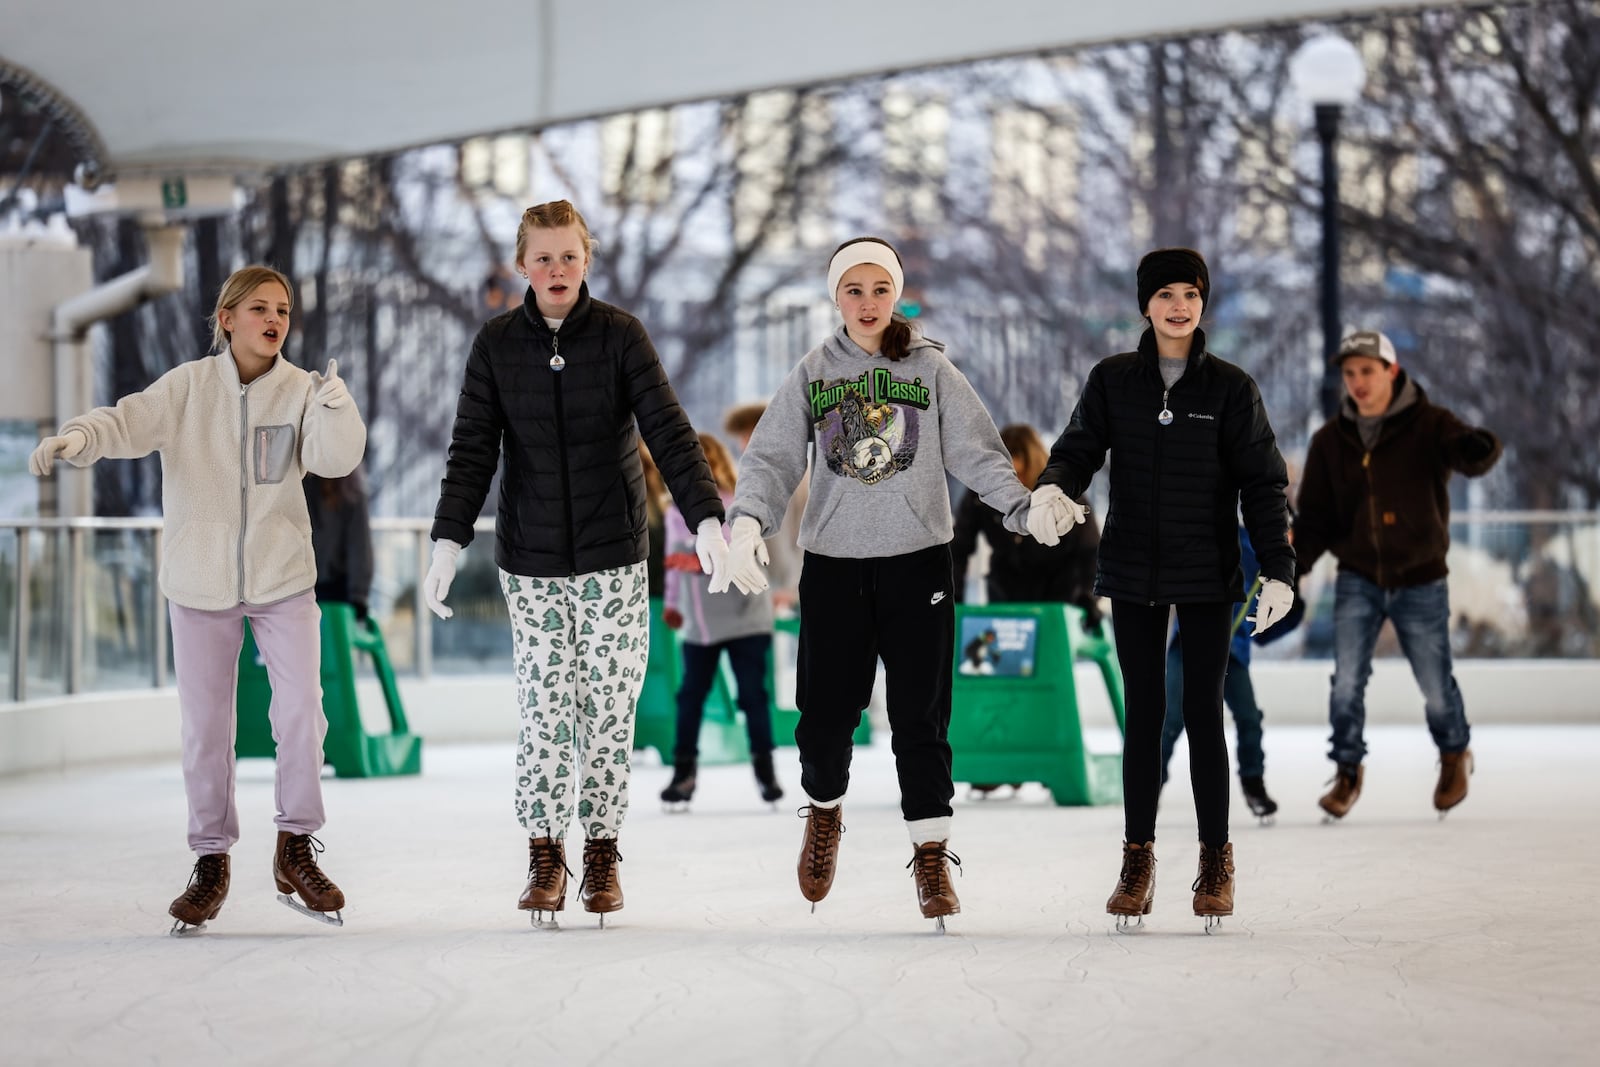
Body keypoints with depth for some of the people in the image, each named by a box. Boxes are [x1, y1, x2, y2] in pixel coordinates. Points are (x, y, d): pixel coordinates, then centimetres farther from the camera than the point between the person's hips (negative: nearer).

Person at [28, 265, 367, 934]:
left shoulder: (300, 391, -3)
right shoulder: (189, 385, -6)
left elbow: (336, 460, -14)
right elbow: (132, 422, -18)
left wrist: (335, 406, -32)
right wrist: (79, 437, -38)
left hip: (282, 578, 0)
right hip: (200, 582, 0)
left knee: (301, 711, -10)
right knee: (205, 727, 6)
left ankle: (296, 850, 6)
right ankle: (211, 862, 19)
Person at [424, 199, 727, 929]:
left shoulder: (619, 335, -4)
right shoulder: (497, 344, 0)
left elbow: (669, 432, -11)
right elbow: (472, 451, -3)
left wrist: (706, 519, -24)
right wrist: (448, 543, -15)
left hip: (613, 556, 0)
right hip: (531, 562, 1)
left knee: (609, 709, 2)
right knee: (543, 711, -3)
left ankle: (602, 856, 15)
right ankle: (544, 859, 8)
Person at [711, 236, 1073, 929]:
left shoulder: (931, 369, 3)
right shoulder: (812, 375, 5)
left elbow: (975, 451, -1)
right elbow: (772, 457, -1)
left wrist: (1021, 506, -17)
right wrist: (747, 523, -18)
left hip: (918, 560, -1)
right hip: (833, 562, 1)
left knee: (920, 711, -3)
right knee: (826, 708, -1)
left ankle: (932, 854, 7)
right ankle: (824, 808, 29)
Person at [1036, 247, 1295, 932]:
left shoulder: (1230, 388, -1)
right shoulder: (1113, 381, 4)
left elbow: (1263, 483, -2)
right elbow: (1078, 450, 1)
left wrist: (1278, 568, -13)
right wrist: (1053, 488, -23)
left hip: (1207, 576, -1)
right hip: (1133, 574, 1)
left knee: (1203, 713, 0)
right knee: (1143, 713, 4)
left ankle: (1216, 859, 9)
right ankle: (1137, 861, 9)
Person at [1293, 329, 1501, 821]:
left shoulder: (1429, 425, -11)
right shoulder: (1330, 441, 0)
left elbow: (1469, 453, -32)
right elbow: (1318, 516, 0)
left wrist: (1478, 448, -57)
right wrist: (1298, 552, -19)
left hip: (1420, 582, -2)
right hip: (1357, 580, 2)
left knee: (1435, 686, 7)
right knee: (1347, 680, -9)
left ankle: (1455, 754, 36)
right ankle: (1347, 771, 9)